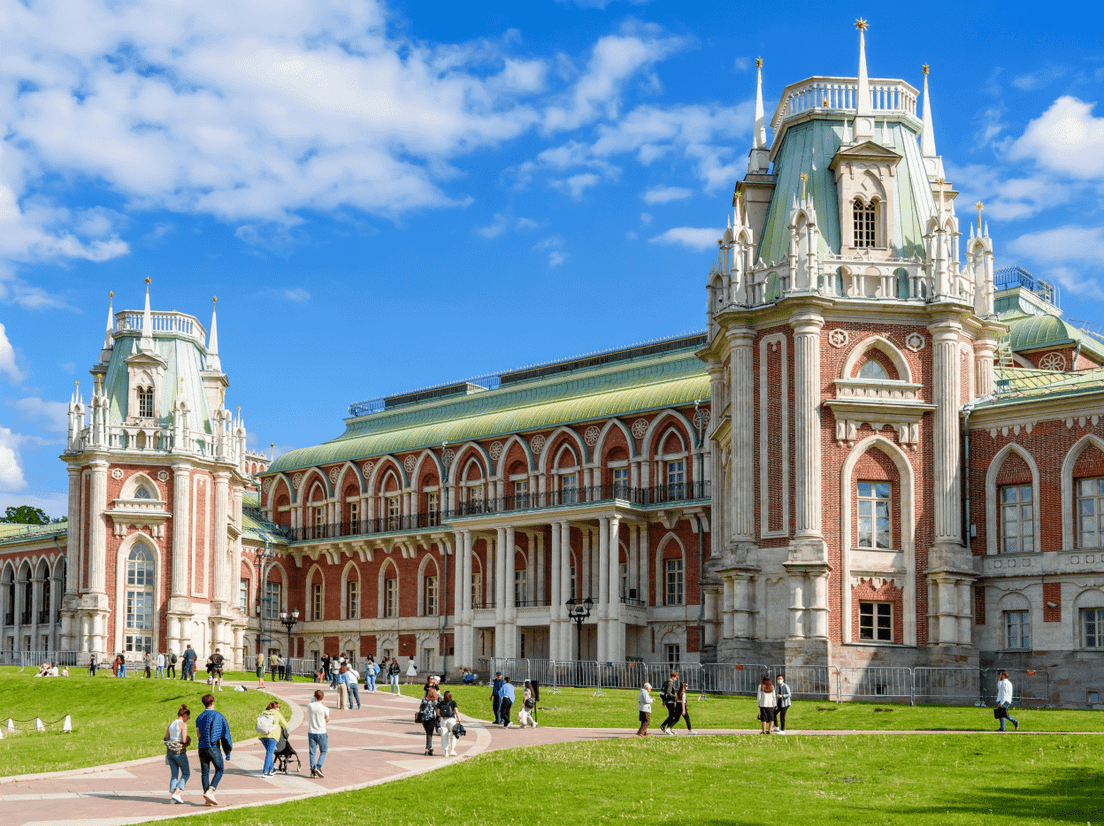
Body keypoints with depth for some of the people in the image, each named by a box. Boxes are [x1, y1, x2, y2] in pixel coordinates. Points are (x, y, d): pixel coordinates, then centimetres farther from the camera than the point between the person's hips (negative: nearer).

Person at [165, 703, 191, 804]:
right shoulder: (183, 725, -13)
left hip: (169, 751, 7)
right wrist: (188, 739, 3)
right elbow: (184, 740, -19)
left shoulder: (171, 724, 10)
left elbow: (166, 739, 13)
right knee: (186, 773, 8)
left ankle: (172, 797, 4)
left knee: (174, 775, 11)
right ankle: (176, 794, -6)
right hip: (179, 752, -7)